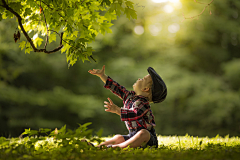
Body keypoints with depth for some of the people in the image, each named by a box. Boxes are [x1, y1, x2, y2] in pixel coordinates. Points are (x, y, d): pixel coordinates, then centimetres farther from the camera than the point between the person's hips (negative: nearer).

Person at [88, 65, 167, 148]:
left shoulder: (143, 103, -17)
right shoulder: (130, 96, 10)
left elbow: (135, 115, -36)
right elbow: (116, 88, 20)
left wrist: (116, 110, -49)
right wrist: (101, 75, 21)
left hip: (149, 139, -9)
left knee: (143, 133, -39)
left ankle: (122, 146, -53)